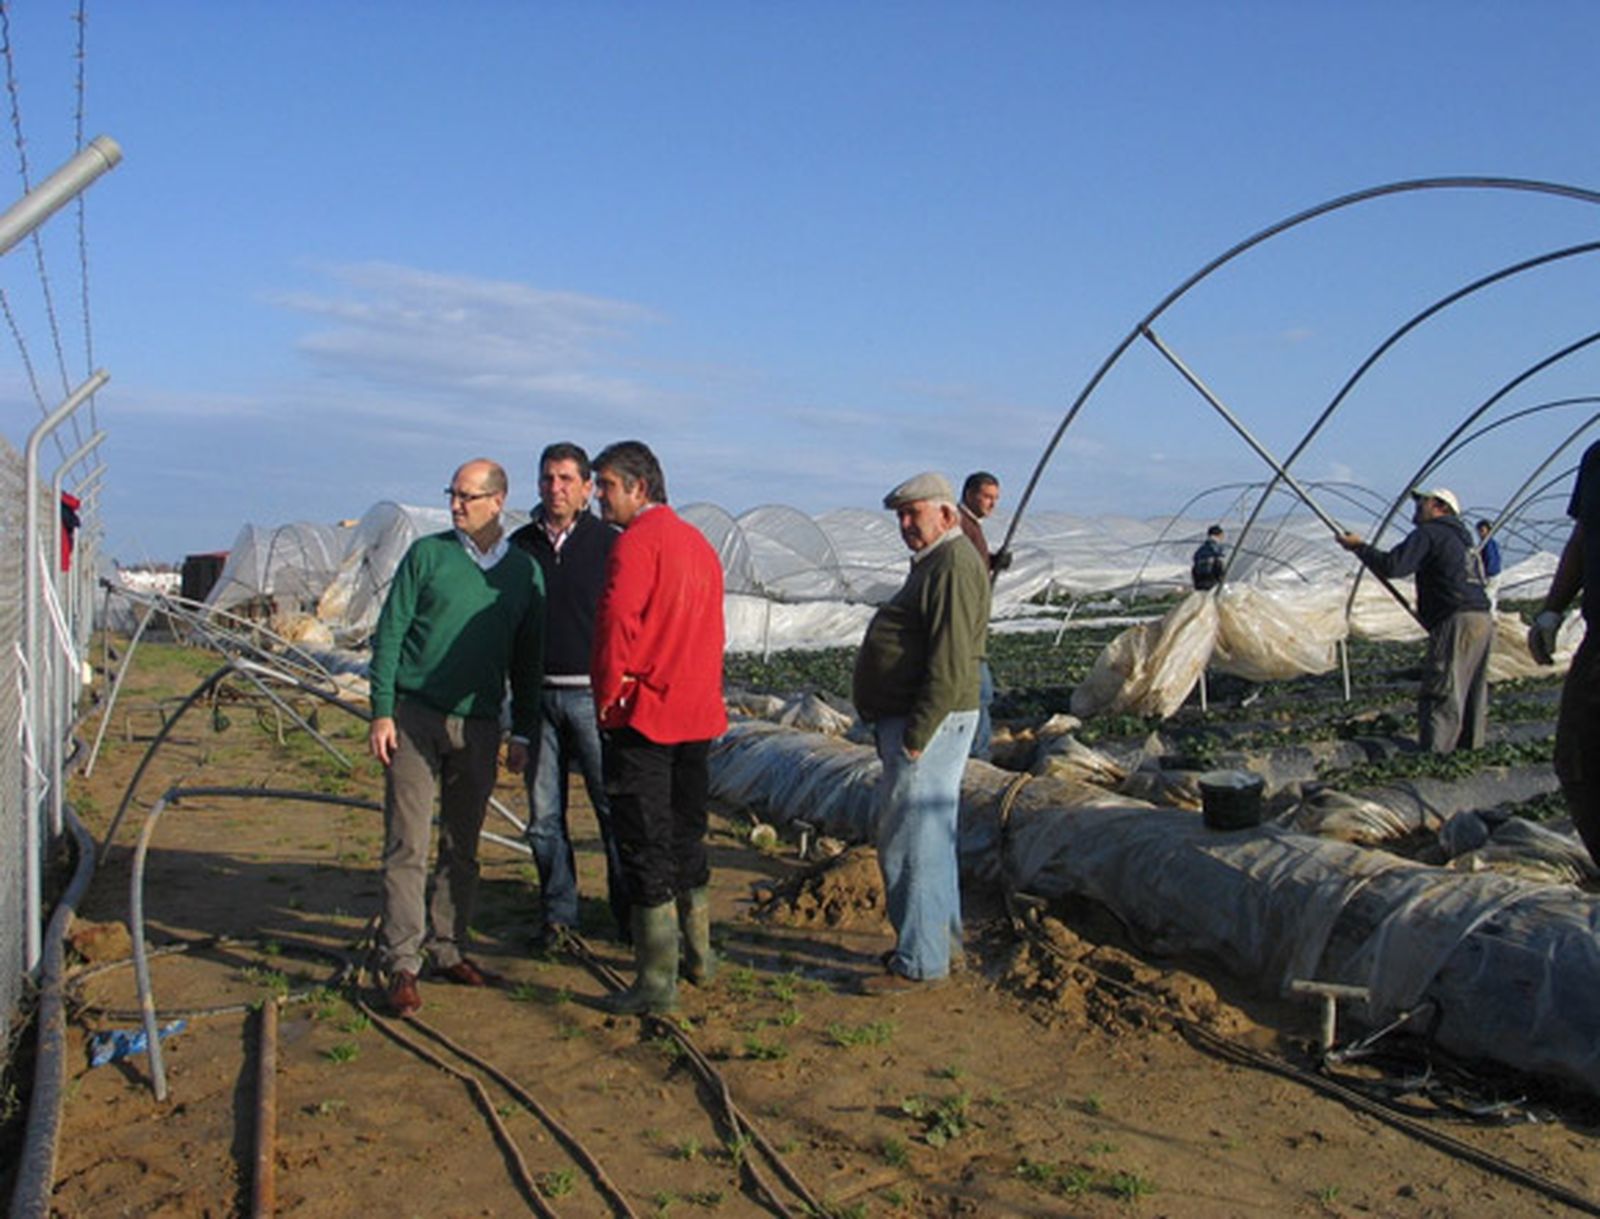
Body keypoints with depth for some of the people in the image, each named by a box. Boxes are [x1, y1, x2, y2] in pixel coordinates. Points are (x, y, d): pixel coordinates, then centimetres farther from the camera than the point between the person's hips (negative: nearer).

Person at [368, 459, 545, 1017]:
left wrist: (521, 733, 8)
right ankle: (402, 963, 2)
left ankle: (449, 949, 20)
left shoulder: (524, 570, 7)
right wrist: (381, 712, -7)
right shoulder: (427, 554, 1)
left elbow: (527, 658, 12)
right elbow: (389, 633, 0)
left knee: (462, 847, 9)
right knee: (407, 846, -4)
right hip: (415, 716, -2)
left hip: (478, 724, 3)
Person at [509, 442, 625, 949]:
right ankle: (557, 914, 20)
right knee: (544, 815, 7)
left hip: (592, 694, -3)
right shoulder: (520, 545, 9)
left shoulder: (608, 544, 0)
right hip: (537, 696, 3)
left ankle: (628, 912, 14)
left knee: (613, 806, 0)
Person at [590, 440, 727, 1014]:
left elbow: (617, 617, -28)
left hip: (642, 714, -8)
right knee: (685, 835, 20)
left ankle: (657, 983, 6)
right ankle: (699, 955, 32)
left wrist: (608, 693, -18)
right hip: (697, 713, 8)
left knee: (645, 848, 0)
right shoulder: (698, 542, 14)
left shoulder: (639, 539, -13)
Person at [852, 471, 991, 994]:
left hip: (930, 721, -11)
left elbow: (951, 664, -24)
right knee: (929, 834, 18)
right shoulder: (933, 564, 18)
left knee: (910, 839, -7)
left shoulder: (954, 566, -17)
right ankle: (940, 935, 30)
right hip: (911, 720, 11)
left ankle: (919, 962, 1)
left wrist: (917, 733, -23)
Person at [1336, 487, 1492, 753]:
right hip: (1483, 618, 9)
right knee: (1472, 691, 15)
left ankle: (1433, 754, -15)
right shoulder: (1462, 537, 25)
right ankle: (1471, 745, 21)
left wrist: (1359, 547, -3)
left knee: (1441, 694, -11)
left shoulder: (1429, 533, -3)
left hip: (1458, 620, -9)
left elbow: (1393, 566, -15)